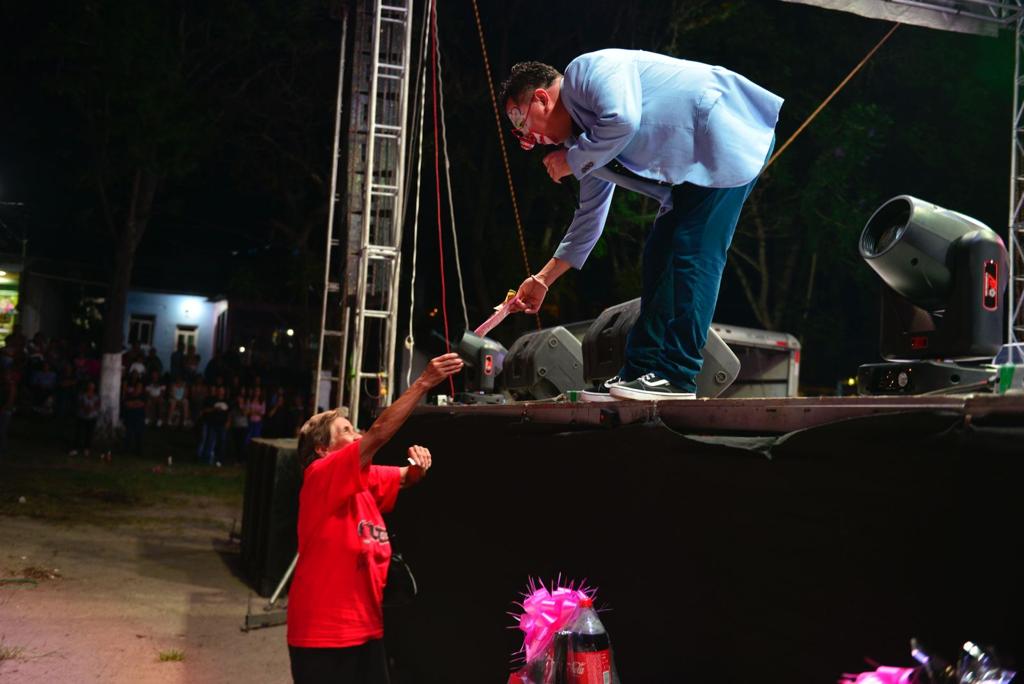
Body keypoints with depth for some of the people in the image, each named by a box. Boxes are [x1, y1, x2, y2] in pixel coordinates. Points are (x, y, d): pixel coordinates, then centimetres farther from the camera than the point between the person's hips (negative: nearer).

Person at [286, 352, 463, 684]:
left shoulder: (366, 481, 10)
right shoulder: (320, 476, -13)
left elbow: (405, 478, 11)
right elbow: (379, 433, -22)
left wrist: (417, 468, -14)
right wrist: (424, 382, -25)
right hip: (322, 633, -8)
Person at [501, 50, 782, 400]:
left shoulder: (586, 71, -10)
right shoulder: (586, 137, 17)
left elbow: (623, 120, -28)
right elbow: (590, 213, 25)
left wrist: (572, 160, -11)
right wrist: (543, 279, 30)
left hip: (728, 130, -10)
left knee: (692, 253, -14)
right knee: (660, 255, 7)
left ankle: (677, 377, -13)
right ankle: (640, 371, 9)